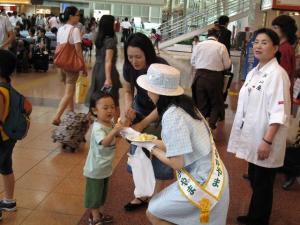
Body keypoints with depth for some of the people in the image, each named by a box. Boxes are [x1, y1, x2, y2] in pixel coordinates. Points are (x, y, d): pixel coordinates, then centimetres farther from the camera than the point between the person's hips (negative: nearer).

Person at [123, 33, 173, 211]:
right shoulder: (129, 66, -16)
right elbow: (128, 91, 1)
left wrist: (143, 124, -28)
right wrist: (128, 108, -20)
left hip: (162, 112, -4)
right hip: (140, 108, 5)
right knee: (138, 151, 7)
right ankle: (141, 196, 23)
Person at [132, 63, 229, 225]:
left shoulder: (172, 116, -24)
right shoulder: (183, 105, 2)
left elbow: (177, 163, -22)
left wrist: (151, 148, -7)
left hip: (201, 184, -8)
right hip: (209, 176, 8)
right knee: (159, 205, 24)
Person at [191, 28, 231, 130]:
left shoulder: (199, 45, 0)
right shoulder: (221, 47, -6)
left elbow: (193, 62, 8)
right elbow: (227, 65, -1)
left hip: (200, 76, 2)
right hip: (215, 77, -2)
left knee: (201, 103, 14)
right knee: (216, 102, 15)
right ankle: (211, 123, 2)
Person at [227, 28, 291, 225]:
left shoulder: (277, 74, -18)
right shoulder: (254, 72, 9)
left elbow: (279, 113, -22)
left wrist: (267, 141, -24)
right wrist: (244, 134, 19)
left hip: (265, 140, -8)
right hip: (252, 137, 8)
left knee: (262, 184, 7)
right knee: (254, 180, 21)